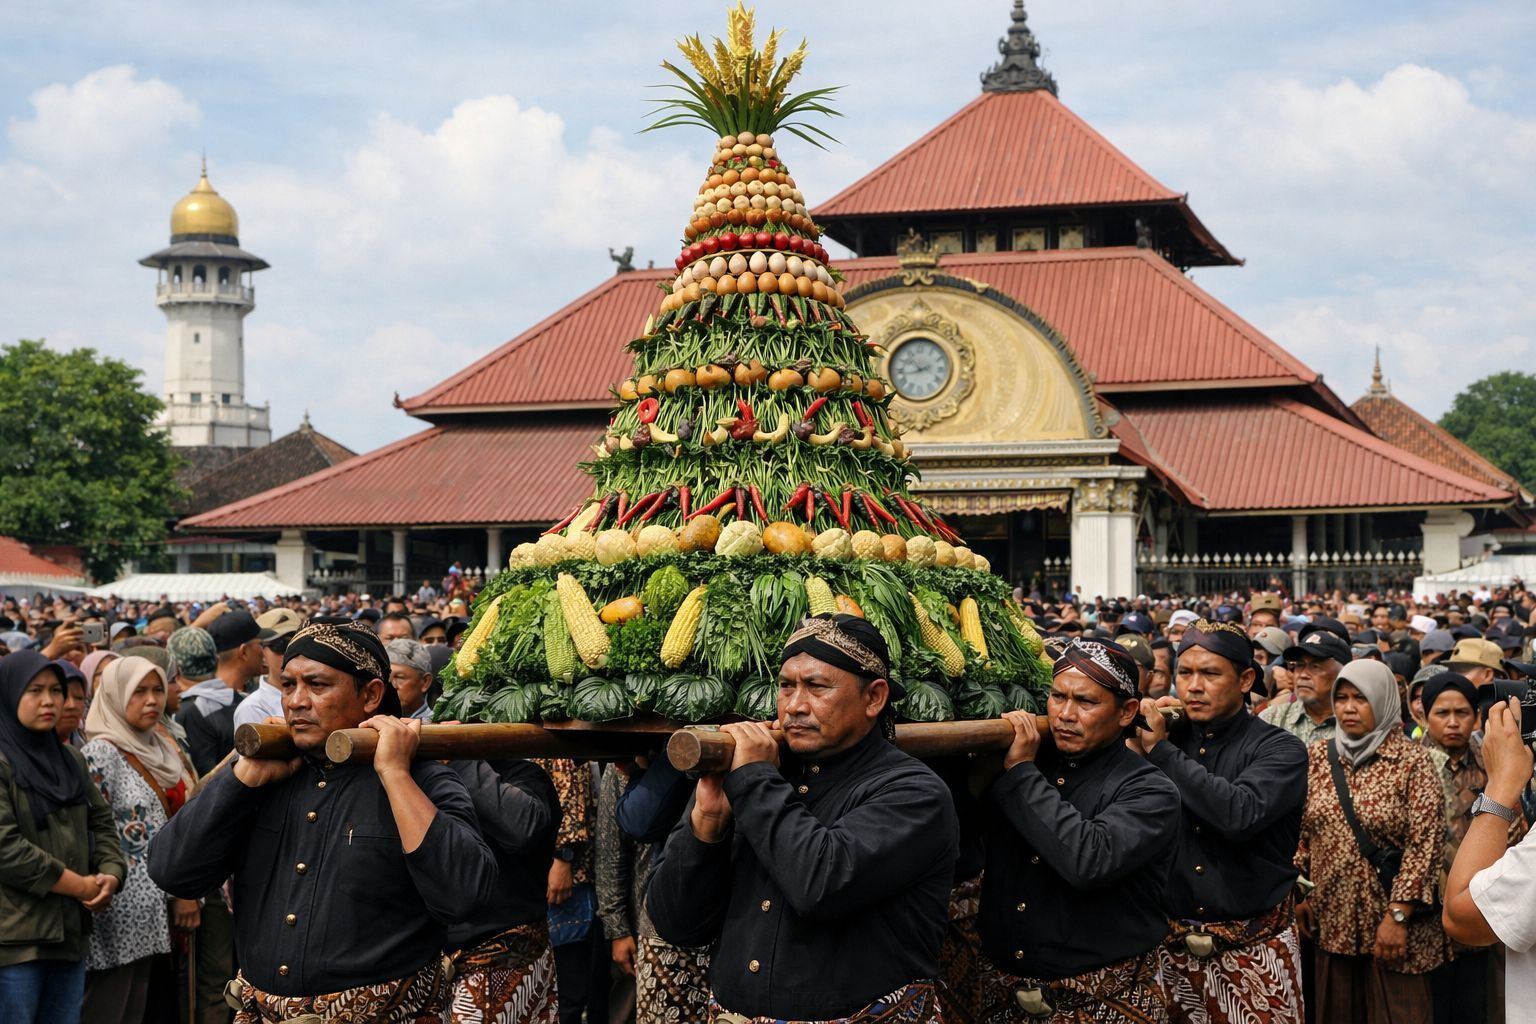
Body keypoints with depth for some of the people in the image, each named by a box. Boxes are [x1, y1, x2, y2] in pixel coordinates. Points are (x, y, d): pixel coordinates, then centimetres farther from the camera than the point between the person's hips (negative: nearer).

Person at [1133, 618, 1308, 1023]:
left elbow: (1239, 815, -27)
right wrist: (1136, 748, -13)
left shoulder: (1279, 749, -8)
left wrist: (1159, 750, -21)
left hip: (1253, 949, -3)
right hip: (1174, 944, 4)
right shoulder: (1169, 736, 4)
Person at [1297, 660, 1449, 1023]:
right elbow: (1300, 833, 12)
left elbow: (1425, 844, -11)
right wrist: (1298, 893, 4)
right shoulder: (1317, 756, 7)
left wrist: (1397, 916, -15)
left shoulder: (1412, 761, -6)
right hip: (1331, 919, 4)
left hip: (1392, 922, -4)